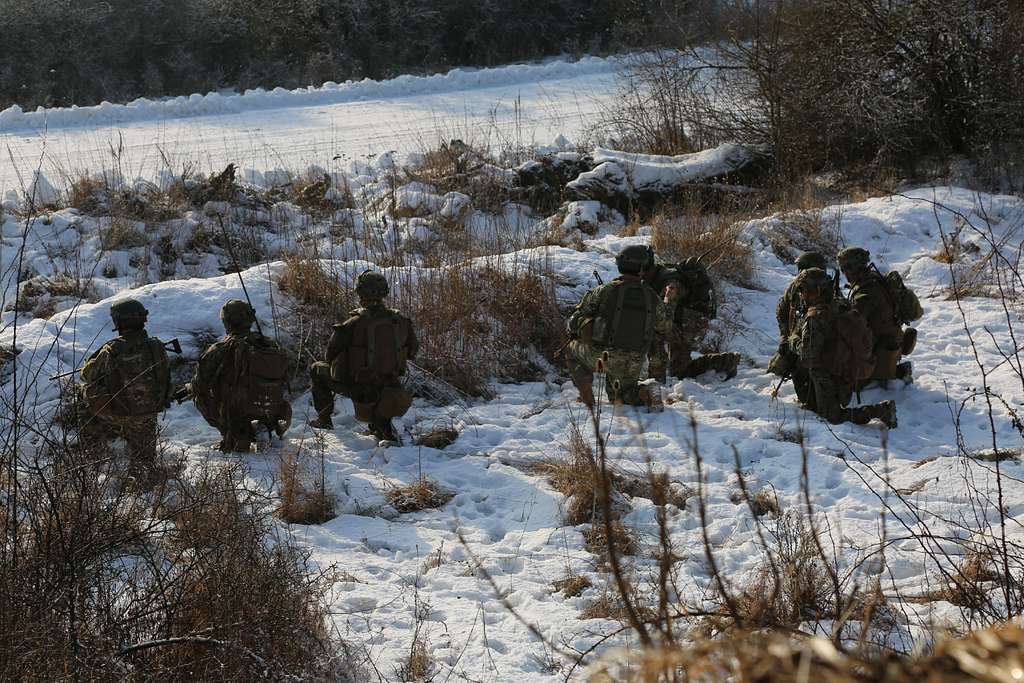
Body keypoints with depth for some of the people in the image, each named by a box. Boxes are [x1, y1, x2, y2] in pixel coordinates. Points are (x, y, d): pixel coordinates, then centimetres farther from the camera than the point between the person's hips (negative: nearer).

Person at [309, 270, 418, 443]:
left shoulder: (353, 324, -21)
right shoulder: (400, 321, -8)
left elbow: (331, 355, -9)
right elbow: (412, 350, 8)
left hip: (354, 386, -3)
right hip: (387, 384, 3)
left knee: (317, 368, 23)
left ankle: (324, 420, 26)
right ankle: (381, 422, 25)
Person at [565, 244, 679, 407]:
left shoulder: (604, 291, -12)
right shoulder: (652, 298, -4)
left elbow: (576, 319, -4)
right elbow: (664, 327, 13)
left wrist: (572, 331, 20)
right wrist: (670, 300, 26)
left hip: (600, 357, -3)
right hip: (633, 367, 3)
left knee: (572, 348, 27)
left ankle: (586, 398, 12)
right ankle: (639, 394, -2)